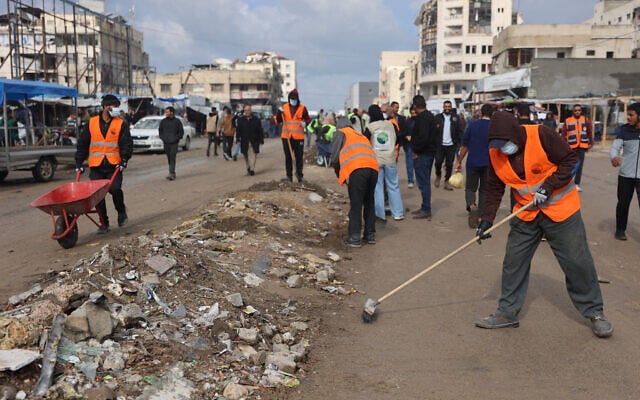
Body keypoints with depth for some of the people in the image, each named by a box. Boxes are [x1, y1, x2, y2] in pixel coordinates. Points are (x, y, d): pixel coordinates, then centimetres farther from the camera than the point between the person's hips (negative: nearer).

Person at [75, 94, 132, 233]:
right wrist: (79, 162, 8)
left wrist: (124, 159, -14)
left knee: (115, 189, -18)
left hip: (114, 165, -2)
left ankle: (121, 212, 12)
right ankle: (104, 223, 13)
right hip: (96, 166, 2)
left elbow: (127, 143, -1)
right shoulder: (91, 123, 9)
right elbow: (82, 144, 12)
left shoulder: (121, 124, 5)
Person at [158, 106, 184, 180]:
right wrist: (162, 137, 1)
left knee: (172, 158, -13)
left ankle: (171, 174, -17)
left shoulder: (177, 121, -1)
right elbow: (160, 130, 17)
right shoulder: (163, 121, 8)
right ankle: (173, 173, 18)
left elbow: (181, 132, 2)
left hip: (174, 143, -4)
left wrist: (176, 138, -9)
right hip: (166, 143, 4)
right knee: (169, 158, 8)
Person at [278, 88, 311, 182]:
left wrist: (305, 123, -15)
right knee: (288, 157, 8)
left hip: (298, 137, -2)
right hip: (286, 136, 2)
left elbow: (308, 119, 6)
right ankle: (289, 174, 16)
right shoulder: (284, 107, 7)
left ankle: (299, 173, 12)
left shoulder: (302, 108, 0)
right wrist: (279, 114, -8)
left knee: (299, 156, 0)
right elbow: (278, 121, 9)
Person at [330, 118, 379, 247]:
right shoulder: (362, 136, 36)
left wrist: (340, 176, 24)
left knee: (355, 205, -1)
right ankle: (370, 235, 22)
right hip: (373, 168, 6)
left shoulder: (340, 133, 18)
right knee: (369, 203, 17)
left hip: (357, 169, -6)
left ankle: (354, 238, 0)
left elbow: (334, 158, 9)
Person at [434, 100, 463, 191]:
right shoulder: (438, 117, 4)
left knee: (449, 164, 4)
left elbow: (459, 131, 4)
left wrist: (459, 143, -5)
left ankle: (447, 182, 12)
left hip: (451, 145, 1)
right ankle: (438, 176, 25)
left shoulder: (455, 118, 6)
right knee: (438, 162, -3)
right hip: (440, 145, -1)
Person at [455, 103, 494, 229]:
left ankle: (472, 206, -20)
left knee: (470, 188, 10)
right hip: (489, 165, 1)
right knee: (484, 191, 14)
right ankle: (480, 216, 15)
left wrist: (459, 162, 6)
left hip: (473, 163, -1)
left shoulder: (472, 124, -3)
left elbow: (465, 146, -2)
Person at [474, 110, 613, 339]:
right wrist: (487, 219, -7)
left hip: (560, 209, -4)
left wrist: (548, 187, -23)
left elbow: (570, 160, -14)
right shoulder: (495, 153, -7)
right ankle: (507, 312, 18)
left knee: (578, 263, 3)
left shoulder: (541, 136, -21)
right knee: (513, 262, 4)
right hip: (526, 214, 4)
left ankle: (594, 312, 22)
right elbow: (494, 188, 1)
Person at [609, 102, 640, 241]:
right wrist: (614, 157, -27)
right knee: (623, 203, 11)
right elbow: (615, 147, -6)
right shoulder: (625, 130, -1)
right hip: (625, 174, 1)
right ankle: (620, 229, 26)